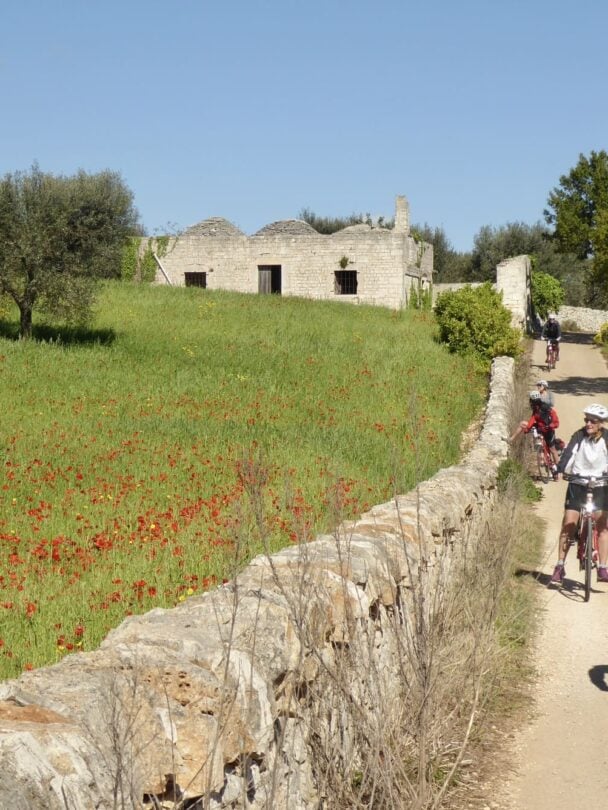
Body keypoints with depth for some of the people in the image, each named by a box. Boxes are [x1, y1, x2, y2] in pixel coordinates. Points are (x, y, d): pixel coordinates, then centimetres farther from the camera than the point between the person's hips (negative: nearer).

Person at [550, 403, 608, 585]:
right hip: (577, 483, -1)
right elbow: (568, 453, -23)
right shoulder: (579, 435, -10)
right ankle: (560, 567, 3)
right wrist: (560, 471, -39)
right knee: (568, 525, -4)